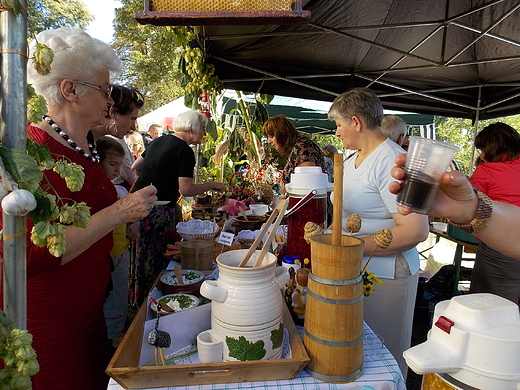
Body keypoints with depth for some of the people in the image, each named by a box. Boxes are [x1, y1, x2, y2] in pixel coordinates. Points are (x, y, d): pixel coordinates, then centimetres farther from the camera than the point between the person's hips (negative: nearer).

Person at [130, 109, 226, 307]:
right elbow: (185, 189, -18)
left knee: (137, 256, 17)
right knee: (155, 262, 5)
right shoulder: (185, 151, -12)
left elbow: (134, 167, 22)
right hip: (157, 212, -8)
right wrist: (212, 185, -6)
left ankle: (133, 301, 32)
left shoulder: (159, 141, 13)